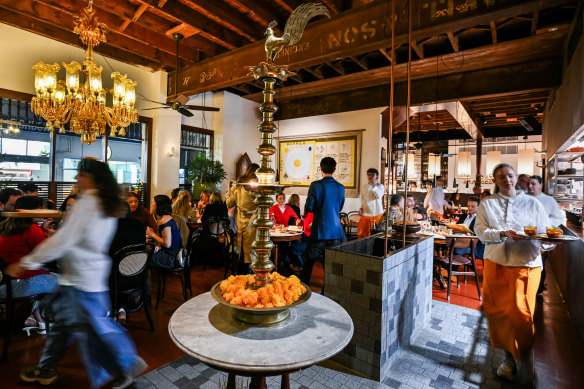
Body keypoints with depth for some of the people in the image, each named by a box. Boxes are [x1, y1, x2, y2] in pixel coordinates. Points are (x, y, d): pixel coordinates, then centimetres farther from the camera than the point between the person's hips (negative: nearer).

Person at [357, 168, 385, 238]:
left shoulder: (380, 186, 0)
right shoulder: (364, 187, 10)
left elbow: (379, 196, -18)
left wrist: (374, 185, -17)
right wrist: (361, 208, 4)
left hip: (377, 214, -3)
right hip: (365, 214, 3)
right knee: (361, 234, 3)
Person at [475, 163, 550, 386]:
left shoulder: (532, 203, 9)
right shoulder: (487, 204, 8)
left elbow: (546, 232, 7)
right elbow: (480, 231, -2)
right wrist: (503, 233, -18)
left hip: (526, 264, -1)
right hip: (496, 263, 1)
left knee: (521, 314, -6)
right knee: (497, 312, 7)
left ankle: (526, 369, 12)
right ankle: (509, 358, 26)